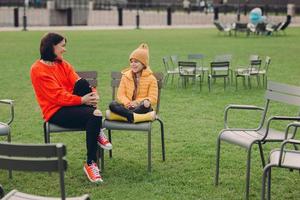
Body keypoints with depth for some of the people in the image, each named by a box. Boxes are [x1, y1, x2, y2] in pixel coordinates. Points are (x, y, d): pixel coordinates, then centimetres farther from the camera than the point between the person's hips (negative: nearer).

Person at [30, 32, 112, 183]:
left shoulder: (63, 64, 12)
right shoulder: (38, 70, -10)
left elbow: (77, 83, 0)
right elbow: (57, 96, -18)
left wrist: (93, 93, -21)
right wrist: (82, 100, -26)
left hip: (71, 106, 6)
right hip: (56, 112, -6)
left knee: (83, 84, -25)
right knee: (94, 115, -29)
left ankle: (96, 131, -17)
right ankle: (90, 164, -22)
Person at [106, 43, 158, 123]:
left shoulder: (151, 78, 2)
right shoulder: (125, 76, 11)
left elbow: (153, 99, -5)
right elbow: (120, 94, 4)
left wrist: (137, 102, -20)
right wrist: (128, 103, -19)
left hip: (141, 107, -3)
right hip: (127, 106, 3)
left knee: (146, 104, -38)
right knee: (112, 104, -28)